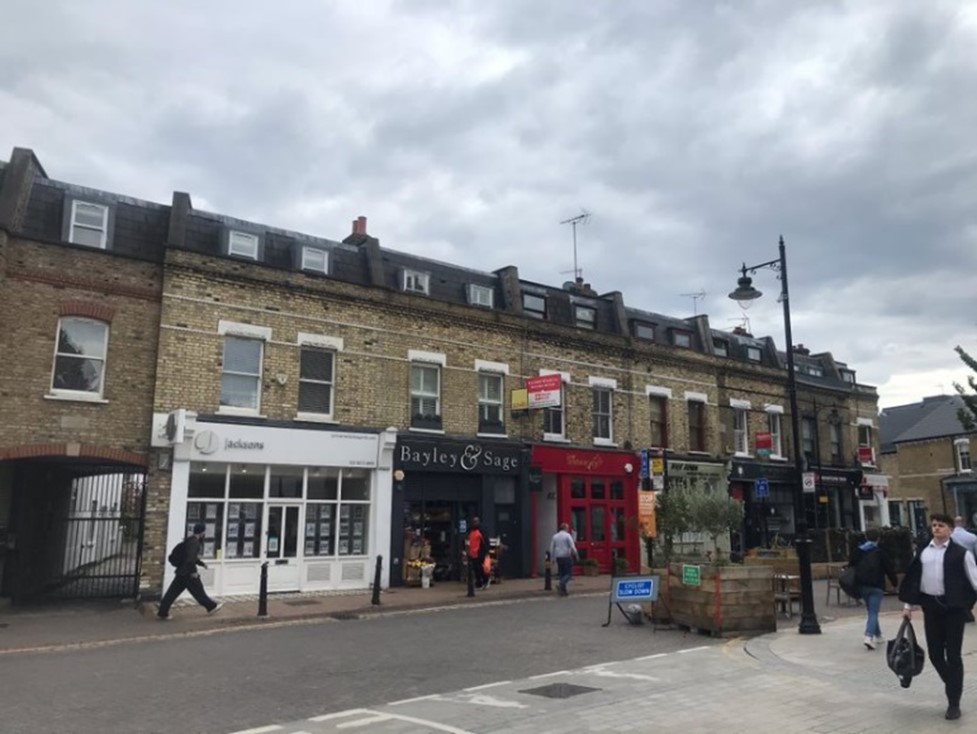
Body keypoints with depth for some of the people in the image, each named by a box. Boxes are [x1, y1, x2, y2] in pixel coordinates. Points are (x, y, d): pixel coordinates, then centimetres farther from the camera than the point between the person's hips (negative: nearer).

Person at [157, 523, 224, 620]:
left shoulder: (191, 540, 15)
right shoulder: (194, 542, -17)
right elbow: (190, 558, -26)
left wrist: (201, 563, 23)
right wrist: (193, 571, -21)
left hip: (182, 572, 10)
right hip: (188, 572, -10)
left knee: (173, 592, 8)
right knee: (198, 591, 5)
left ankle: (162, 612, 8)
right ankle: (211, 607, 18)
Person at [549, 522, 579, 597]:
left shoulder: (555, 536, 10)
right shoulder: (567, 535, -6)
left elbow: (551, 549, 10)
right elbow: (572, 547, -12)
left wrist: (553, 558, 15)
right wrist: (575, 555, -2)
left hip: (558, 558, 6)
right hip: (567, 557, -6)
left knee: (562, 574, 12)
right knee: (568, 573, -2)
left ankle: (563, 590, 12)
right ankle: (561, 584, -22)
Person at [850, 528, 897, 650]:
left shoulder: (858, 552, 6)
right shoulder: (880, 552, -7)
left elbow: (852, 567, 10)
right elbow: (889, 569, -4)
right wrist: (895, 582, 11)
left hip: (862, 585, 5)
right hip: (876, 586, -5)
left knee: (870, 611, 19)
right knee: (873, 612, -7)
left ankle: (877, 635, 29)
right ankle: (869, 636, -21)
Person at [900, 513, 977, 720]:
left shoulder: (960, 553, -4)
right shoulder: (922, 551, 6)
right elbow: (913, 577, 10)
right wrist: (908, 605, 10)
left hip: (953, 607, -4)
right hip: (930, 606, 4)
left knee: (953, 655, 3)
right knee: (935, 654, 10)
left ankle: (954, 702, 14)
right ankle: (953, 686, 35)